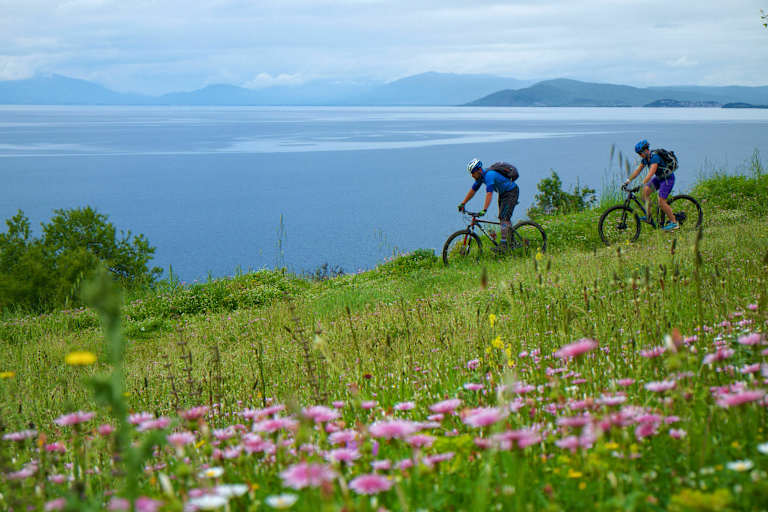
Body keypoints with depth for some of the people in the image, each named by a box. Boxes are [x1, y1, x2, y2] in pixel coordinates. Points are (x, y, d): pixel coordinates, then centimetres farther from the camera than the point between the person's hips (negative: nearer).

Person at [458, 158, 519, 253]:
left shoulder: (489, 175, -30)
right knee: (502, 217, 13)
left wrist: (484, 210, -43)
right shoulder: (480, 176, -1)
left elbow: (489, 194, -38)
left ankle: (504, 244, -24)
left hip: (511, 192, -10)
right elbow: (473, 190, 11)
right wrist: (463, 203, 11)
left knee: (504, 217, -19)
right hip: (503, 193, 10)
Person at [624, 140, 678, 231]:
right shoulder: (645, 158, -2)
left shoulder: (655, 157, -29)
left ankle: (674, 222, -3)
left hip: (668, 178, -9)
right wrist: (628, 181, -1)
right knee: (645, 190, -8)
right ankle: (648, 216, 1)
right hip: (659, 177, 9)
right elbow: (637, 171, 6)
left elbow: (650, 174, -38)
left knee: (661, 201, -15)